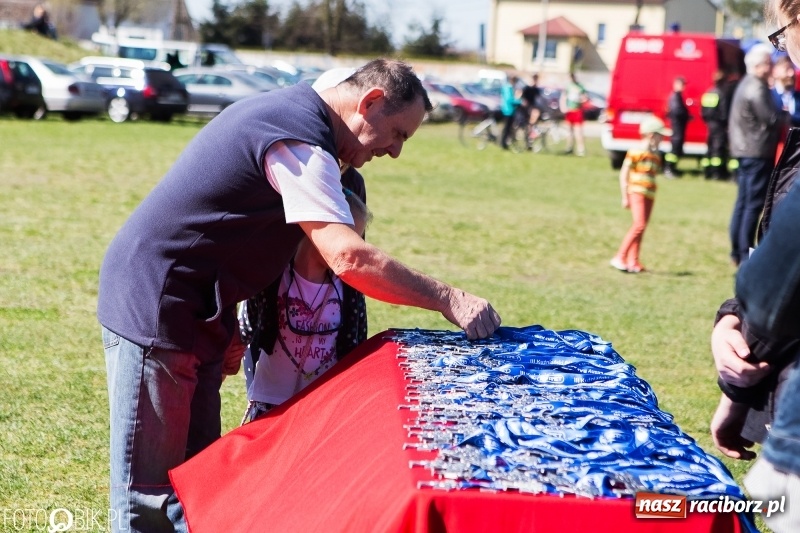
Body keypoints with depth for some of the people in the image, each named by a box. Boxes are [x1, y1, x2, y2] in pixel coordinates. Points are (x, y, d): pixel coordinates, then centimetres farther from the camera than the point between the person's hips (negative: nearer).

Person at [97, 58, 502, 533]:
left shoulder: (290, 110, 13)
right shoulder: (301, 140, -21)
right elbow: (349, 258, -30)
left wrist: (231, 330, 18)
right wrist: (447, 299, -24)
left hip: (193, 313, 11)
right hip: (155, 306, -11)